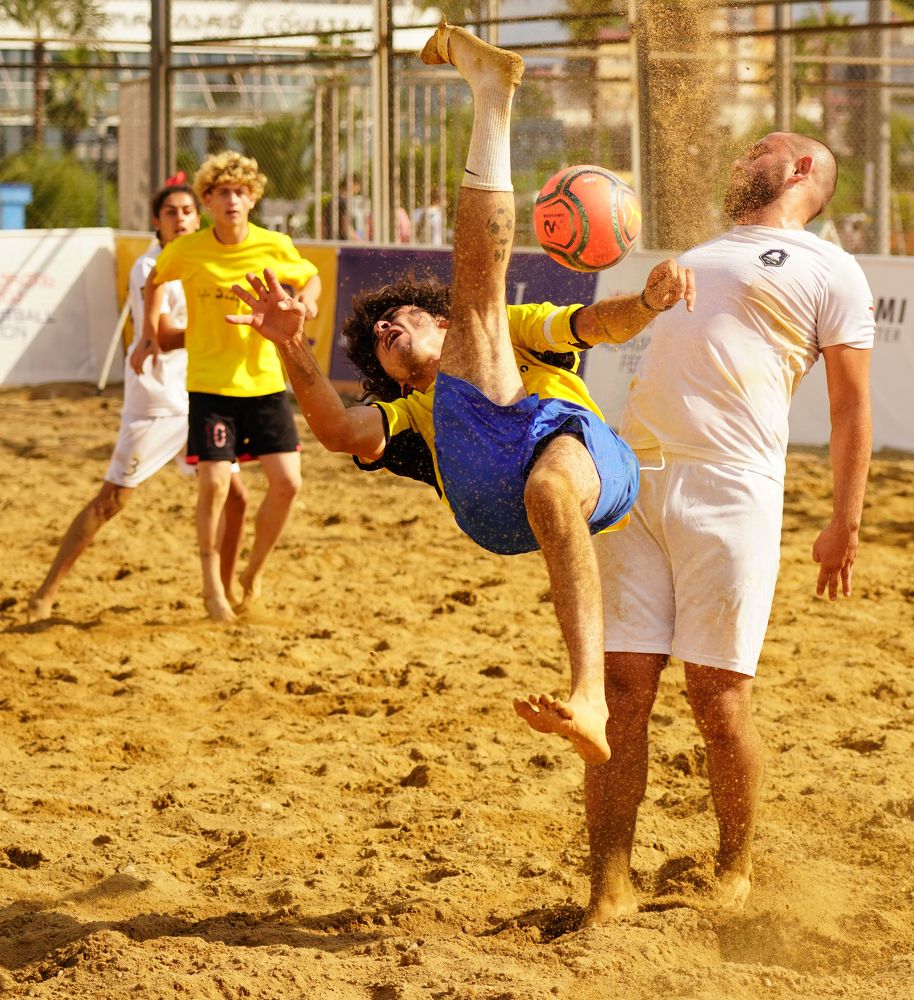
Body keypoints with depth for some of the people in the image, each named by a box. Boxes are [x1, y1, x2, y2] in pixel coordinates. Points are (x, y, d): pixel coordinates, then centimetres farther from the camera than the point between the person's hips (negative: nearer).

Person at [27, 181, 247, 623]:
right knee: (110, 500, -7)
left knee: (234, 497, 3)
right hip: (154, 401, -7)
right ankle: (47, 592, 1)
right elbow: (166, 337, -20)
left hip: (197, 400, 7)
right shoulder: (148, 267, -11)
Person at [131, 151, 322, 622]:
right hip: (210, 384, -2)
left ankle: (253, 572, 19)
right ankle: (212, 583, 11)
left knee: (287, 481, -4)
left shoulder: (275, 246, -5)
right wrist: (150, 332, 7)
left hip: (265, 381, 2)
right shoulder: (186, 251, -8)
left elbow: (309, 277, 14)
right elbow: (155, 280, 14)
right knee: (214, 484, -10)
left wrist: (306, 298, -8)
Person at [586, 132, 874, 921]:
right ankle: (610, 888, 1)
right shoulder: (700, 258, 27)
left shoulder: (829, 271, 8)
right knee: (623, 683, -2)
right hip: (636, 476, 5)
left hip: (731, 488, -5)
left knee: (719, 691, -5)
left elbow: (852, 406, 4)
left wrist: (845, 523, -1)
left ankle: (735, 872, 14)